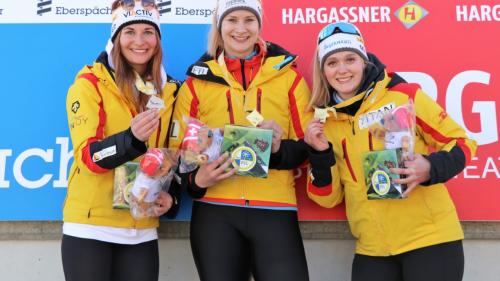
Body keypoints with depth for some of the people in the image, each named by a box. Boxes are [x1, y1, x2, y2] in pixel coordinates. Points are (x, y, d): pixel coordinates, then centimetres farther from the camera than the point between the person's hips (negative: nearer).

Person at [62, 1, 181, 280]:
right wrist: (132, 138, -32)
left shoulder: (169, 90, 7)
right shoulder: (90, 82, -6)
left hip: (142, 230, 4)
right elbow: (87, 156, -15)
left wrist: (172, 194, -3)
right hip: (90, 225, -4)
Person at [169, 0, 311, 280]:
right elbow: (179, 150, 9)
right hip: (214, 211, 1)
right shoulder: (197, 81, 7)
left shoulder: (288, 75, 7)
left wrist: (281, 150, -12)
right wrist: (196, 179, -10)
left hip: (275, 209, 0)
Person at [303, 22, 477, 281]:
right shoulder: (324, 122, 5)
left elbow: (461, 142, 0)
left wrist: (430, 168, -19)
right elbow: (328, 198, 7)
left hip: (429, 238, -3)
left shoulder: (404, 95, -5)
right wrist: (320, 154, -9)